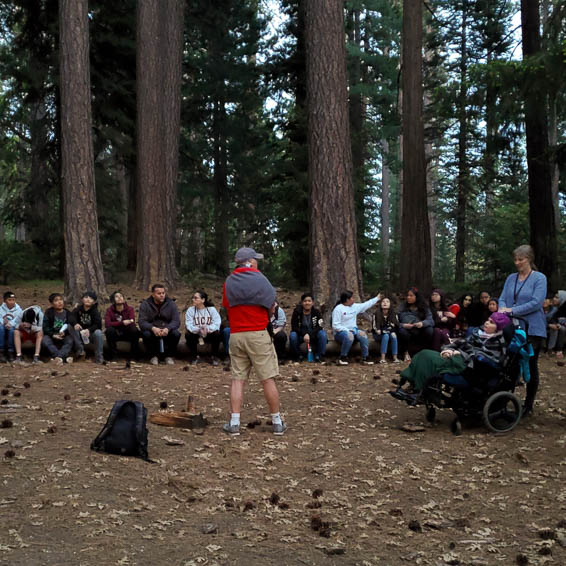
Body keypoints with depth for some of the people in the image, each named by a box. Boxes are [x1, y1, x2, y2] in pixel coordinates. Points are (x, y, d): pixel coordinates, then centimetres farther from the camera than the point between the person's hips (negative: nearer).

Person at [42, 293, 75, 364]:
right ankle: (66, 356, -45)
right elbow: (45, 327, -6)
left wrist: (64, 332, -25)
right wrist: (53, 335, -22)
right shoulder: (49, 312, 1)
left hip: (64, 336, 0)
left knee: (70, 340, -31)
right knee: (45, 340, -32)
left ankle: (58, 357, -47)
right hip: (52, 336, 0)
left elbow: (71, 327, -4)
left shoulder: (67, 313, 4)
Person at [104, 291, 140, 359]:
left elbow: (132, 323, -21)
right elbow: (107, 324, -24)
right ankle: (112, 355, -17)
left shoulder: (130, 309, -7)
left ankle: (134, 355, -15)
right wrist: (122, 323, -33)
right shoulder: (109, 310, -7)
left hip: (127, 334, 0)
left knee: (134, 330, -31)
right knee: (109, 330, -31)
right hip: (115, 335, 0)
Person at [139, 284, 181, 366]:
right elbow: (142, 322, -14)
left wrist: (167, 328, -33)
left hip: (167, 331, 1)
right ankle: (153, 356, -8)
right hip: (152, 330, -1)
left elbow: (176, 321, -11)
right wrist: (153, 328, -35)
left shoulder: (171, 304, -2)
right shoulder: (145, 304, -4)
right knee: (146, 334, -33)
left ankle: (169, 356, -6)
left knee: (176, 334, -29)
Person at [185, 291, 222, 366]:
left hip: (209, 335, -1)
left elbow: (216, 323, -18)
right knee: (188, 335, -29)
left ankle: (215, 357, -10)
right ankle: (195, 357, -7)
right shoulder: (190, 310, -3)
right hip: (196, 335, 1)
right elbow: (189, 325, -16)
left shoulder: (211, 309, -6)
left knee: (217, 334, -31)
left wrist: (207, 329, -38)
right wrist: (198, 330, -37)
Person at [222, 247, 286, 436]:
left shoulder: (228, 282, 10)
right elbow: (271, 305, 1)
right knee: (268, 380, 1)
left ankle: (234, 423, 2)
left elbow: (227, 307, 12)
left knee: (237, 380, 6)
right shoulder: (258, 277, -3)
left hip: (235, 334, 4)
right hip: (258, 334, -4)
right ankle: (277, 423, 7)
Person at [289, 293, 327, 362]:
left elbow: (320, 327, -14)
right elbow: (294, 327, -14)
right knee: (292, 335, -32)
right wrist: (304, 334, -29)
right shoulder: (297, 311, -10)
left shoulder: (316, 312, -8)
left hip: (313, 335, 1)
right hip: (300, 335, 0)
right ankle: (298, 355, -10)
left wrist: (309, 335, -28)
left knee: (322, 334, -28)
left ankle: (319, 355, -15)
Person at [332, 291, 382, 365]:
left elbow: (366, 305, 24)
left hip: (353, 330, 6)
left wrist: (377, 298, 27)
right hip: (340, 332, -6)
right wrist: (347, 330, -23)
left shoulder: (354, 306, 11)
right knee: (349, 335, -38)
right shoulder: (338, 309, -10)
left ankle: (365, 358, -16)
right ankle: (342, 358, -23)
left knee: (363, 334, -23)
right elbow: (335, 326, -15)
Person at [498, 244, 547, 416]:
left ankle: (529, 405, 14)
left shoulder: (539, 278, -5)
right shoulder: (511, 278, 11)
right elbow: (502, 298, 9)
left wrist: (513, 310, -19)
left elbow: (536, 302, -15)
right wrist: (502, 308, -14)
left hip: (532, 329, -4)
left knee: (531, 366, 4)